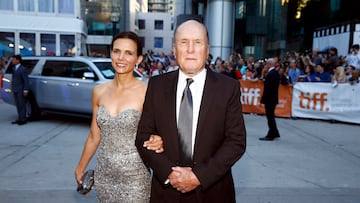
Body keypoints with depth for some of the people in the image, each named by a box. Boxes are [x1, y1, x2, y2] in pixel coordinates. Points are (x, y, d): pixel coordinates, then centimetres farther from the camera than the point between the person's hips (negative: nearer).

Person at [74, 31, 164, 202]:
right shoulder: (99, 92, 0)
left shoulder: (147, 92, -13)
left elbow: (156, 134, -5)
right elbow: (94, 136, 9)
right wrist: (80, 168, 16)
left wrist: (158, 143, -27)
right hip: (104, 173, 4)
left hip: (134, 176, -4)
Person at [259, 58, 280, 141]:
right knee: (271, 116, 18)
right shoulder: (276, 73, 10)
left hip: (269, 99, -10)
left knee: (270, 117, -2)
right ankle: (275, 133, 28)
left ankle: (270, 135, 6)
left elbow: (267, 88, -22)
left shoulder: (270, 74, -19)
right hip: (274, 98, 10)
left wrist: (263, 99, -18)